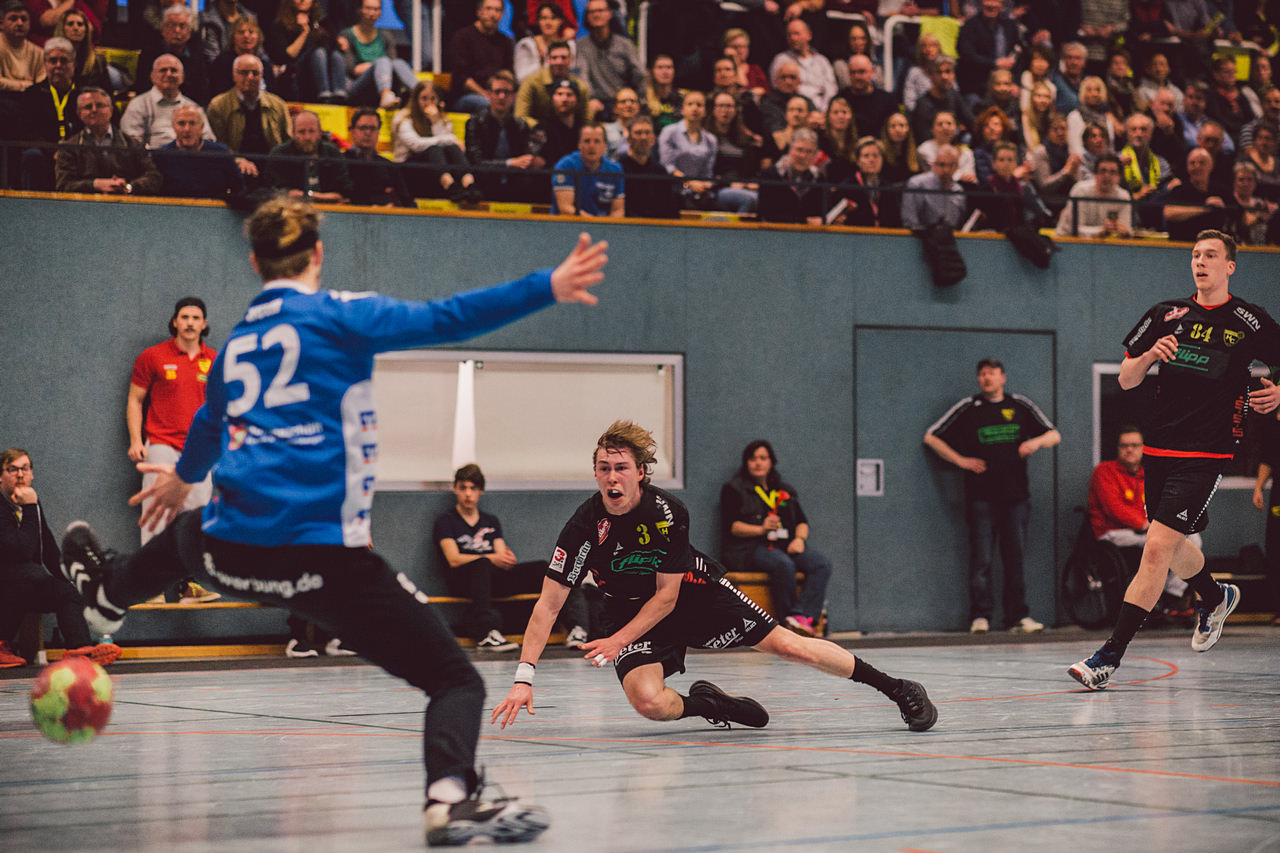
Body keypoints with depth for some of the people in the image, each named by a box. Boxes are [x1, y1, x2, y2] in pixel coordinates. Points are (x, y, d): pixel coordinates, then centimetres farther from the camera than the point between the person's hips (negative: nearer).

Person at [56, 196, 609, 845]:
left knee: (184, 535, 44)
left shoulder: (238, 340, 20)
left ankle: (104, 590, 74)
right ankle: (450, 795, -34)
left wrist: (183, 476, 61)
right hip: (324, 561, -7)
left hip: (229, 551, 7)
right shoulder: (340, 315, 0)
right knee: (455, 680, -7)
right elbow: (444, 320, -15)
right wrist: (548, 287, -17)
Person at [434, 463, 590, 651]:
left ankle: (576, 627, -35)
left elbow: (502, 556, 13)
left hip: (494, 579, 5)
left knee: (541, 568, -18)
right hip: (463, 580, -5)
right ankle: (486, 634, -52)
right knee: (481, 565, -40)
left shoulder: (491, 521, 25)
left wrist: (507, 558, -13)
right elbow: (454, 559, -5)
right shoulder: (445, 521, 10)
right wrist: (491, 559, -18)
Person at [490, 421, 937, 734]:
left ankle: (897, 688, 10)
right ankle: (706, 703, 6)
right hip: (629, 609, 0)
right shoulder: (585, 527, -25)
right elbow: (548, 604, -26)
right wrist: (524, 677, -35)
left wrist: (617, 641, -28)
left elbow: (666, 596, -17)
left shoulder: (668, 512, -25)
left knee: (790, 646, -5)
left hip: (694, 593, 0)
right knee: (647, 701, -28)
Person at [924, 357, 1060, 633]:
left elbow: (1054, 436, 15)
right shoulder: (968, 409, 4)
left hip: (1016, 496, 2)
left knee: (1015, 558, 4)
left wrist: (1035, 442, -7)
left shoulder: (1021, 407, 10)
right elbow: (931, 437, 8)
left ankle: (1018, 616, 8)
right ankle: (980, 616, -2)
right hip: (981, 496, -2)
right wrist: (961, 461, -2)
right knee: (981, 559, -6)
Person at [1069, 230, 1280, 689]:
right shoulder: (1166, 314, 8)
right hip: (1159, 448, 5)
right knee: (1175, 548, 20)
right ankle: (1215, 598, 52)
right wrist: (1149, 356, -9)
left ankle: (1111, 655, -15)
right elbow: (1125, 379, 11)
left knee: (1158, 548, -15)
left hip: (1206, 455, -5)